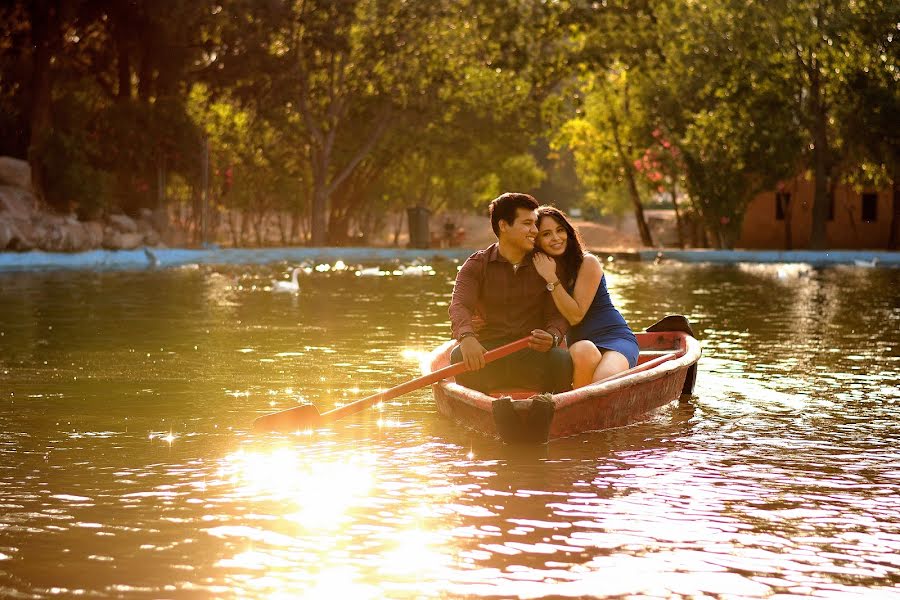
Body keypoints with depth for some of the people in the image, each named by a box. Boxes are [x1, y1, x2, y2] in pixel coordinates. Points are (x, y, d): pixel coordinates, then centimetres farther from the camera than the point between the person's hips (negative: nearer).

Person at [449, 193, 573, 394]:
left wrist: (552, 337, -23)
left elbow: (558, 315, 4)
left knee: (562, 360, -30)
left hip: (533, 352, 1)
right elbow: (459, 305, -13)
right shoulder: (476, 265, 4)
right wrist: (466, 336, -37)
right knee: (459, 356, -31)